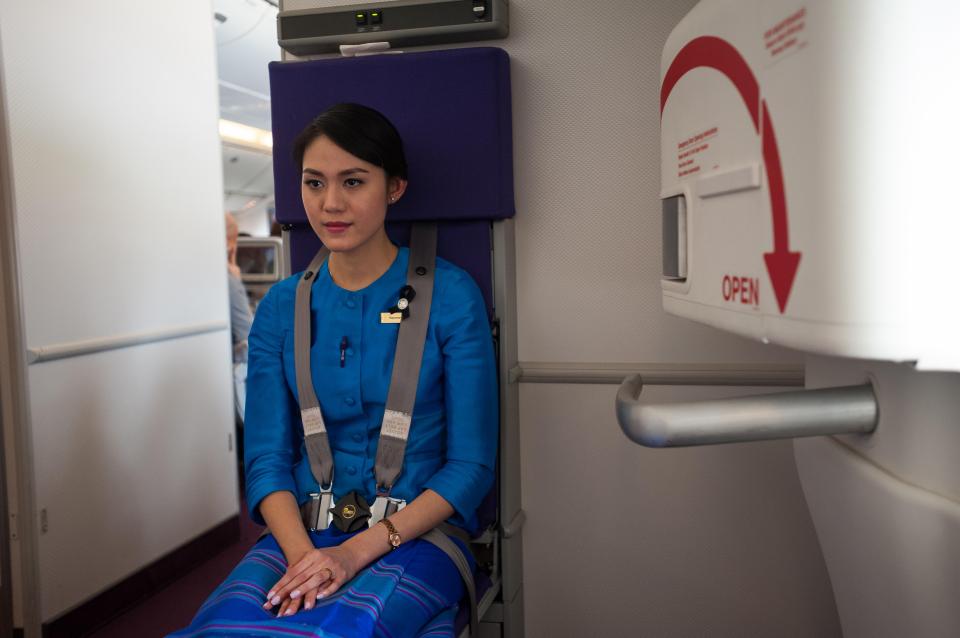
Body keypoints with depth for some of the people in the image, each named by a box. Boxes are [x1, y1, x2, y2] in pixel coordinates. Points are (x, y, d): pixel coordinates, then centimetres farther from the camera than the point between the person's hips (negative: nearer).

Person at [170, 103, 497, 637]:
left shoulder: (451, 297, -6)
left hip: (417, 533, -3)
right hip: (302, 534, 3)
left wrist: (357, 551, -16)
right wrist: (302, 554, -15)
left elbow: (472, 465, -6)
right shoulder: (280, 309, 6)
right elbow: (267, 458, 5)